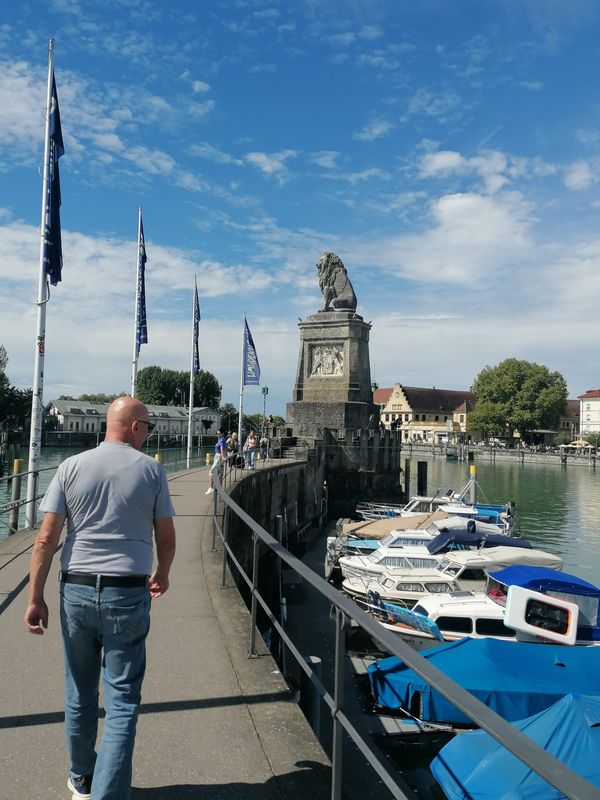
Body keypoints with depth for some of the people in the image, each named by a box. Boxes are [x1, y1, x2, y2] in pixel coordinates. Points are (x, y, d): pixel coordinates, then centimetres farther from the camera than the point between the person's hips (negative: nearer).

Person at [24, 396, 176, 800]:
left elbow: (46, 539, -3)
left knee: (80, 693, 20)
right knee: (122, 700, 7)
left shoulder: (72, 467, 0)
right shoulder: (151, 470, -4)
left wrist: (36, 598, 3)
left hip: (77, 590, 3)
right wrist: (162, 574, 20)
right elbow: (167, 539, 1)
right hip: (128, 593, -3)